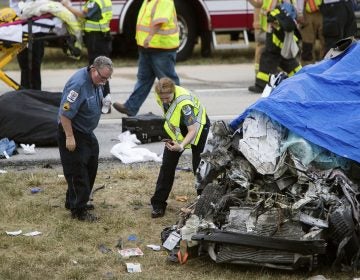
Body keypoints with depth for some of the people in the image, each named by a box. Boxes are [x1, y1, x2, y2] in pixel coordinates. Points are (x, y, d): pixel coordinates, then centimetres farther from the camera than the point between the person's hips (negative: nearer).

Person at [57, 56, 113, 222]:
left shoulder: (96, 81, 0)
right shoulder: (78, 84, -29)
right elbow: (65, 113, -29)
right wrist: (69, 137, -26)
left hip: (87, 133, 10)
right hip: (73, 133, -10)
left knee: (90, 168, 18)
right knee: (77, 172, -4)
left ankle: (74, 202, 33)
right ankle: (78, 210, 5)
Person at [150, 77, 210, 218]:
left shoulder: (184, 103, -41)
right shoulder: (160, 96, -20)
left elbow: (192, 130, -41)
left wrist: (181, 146, -58)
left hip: (197, 127, -6)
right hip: (176, 129, 6)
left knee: (199, 167, -2)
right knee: (167, 165, -1)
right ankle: (158, 204, 2)